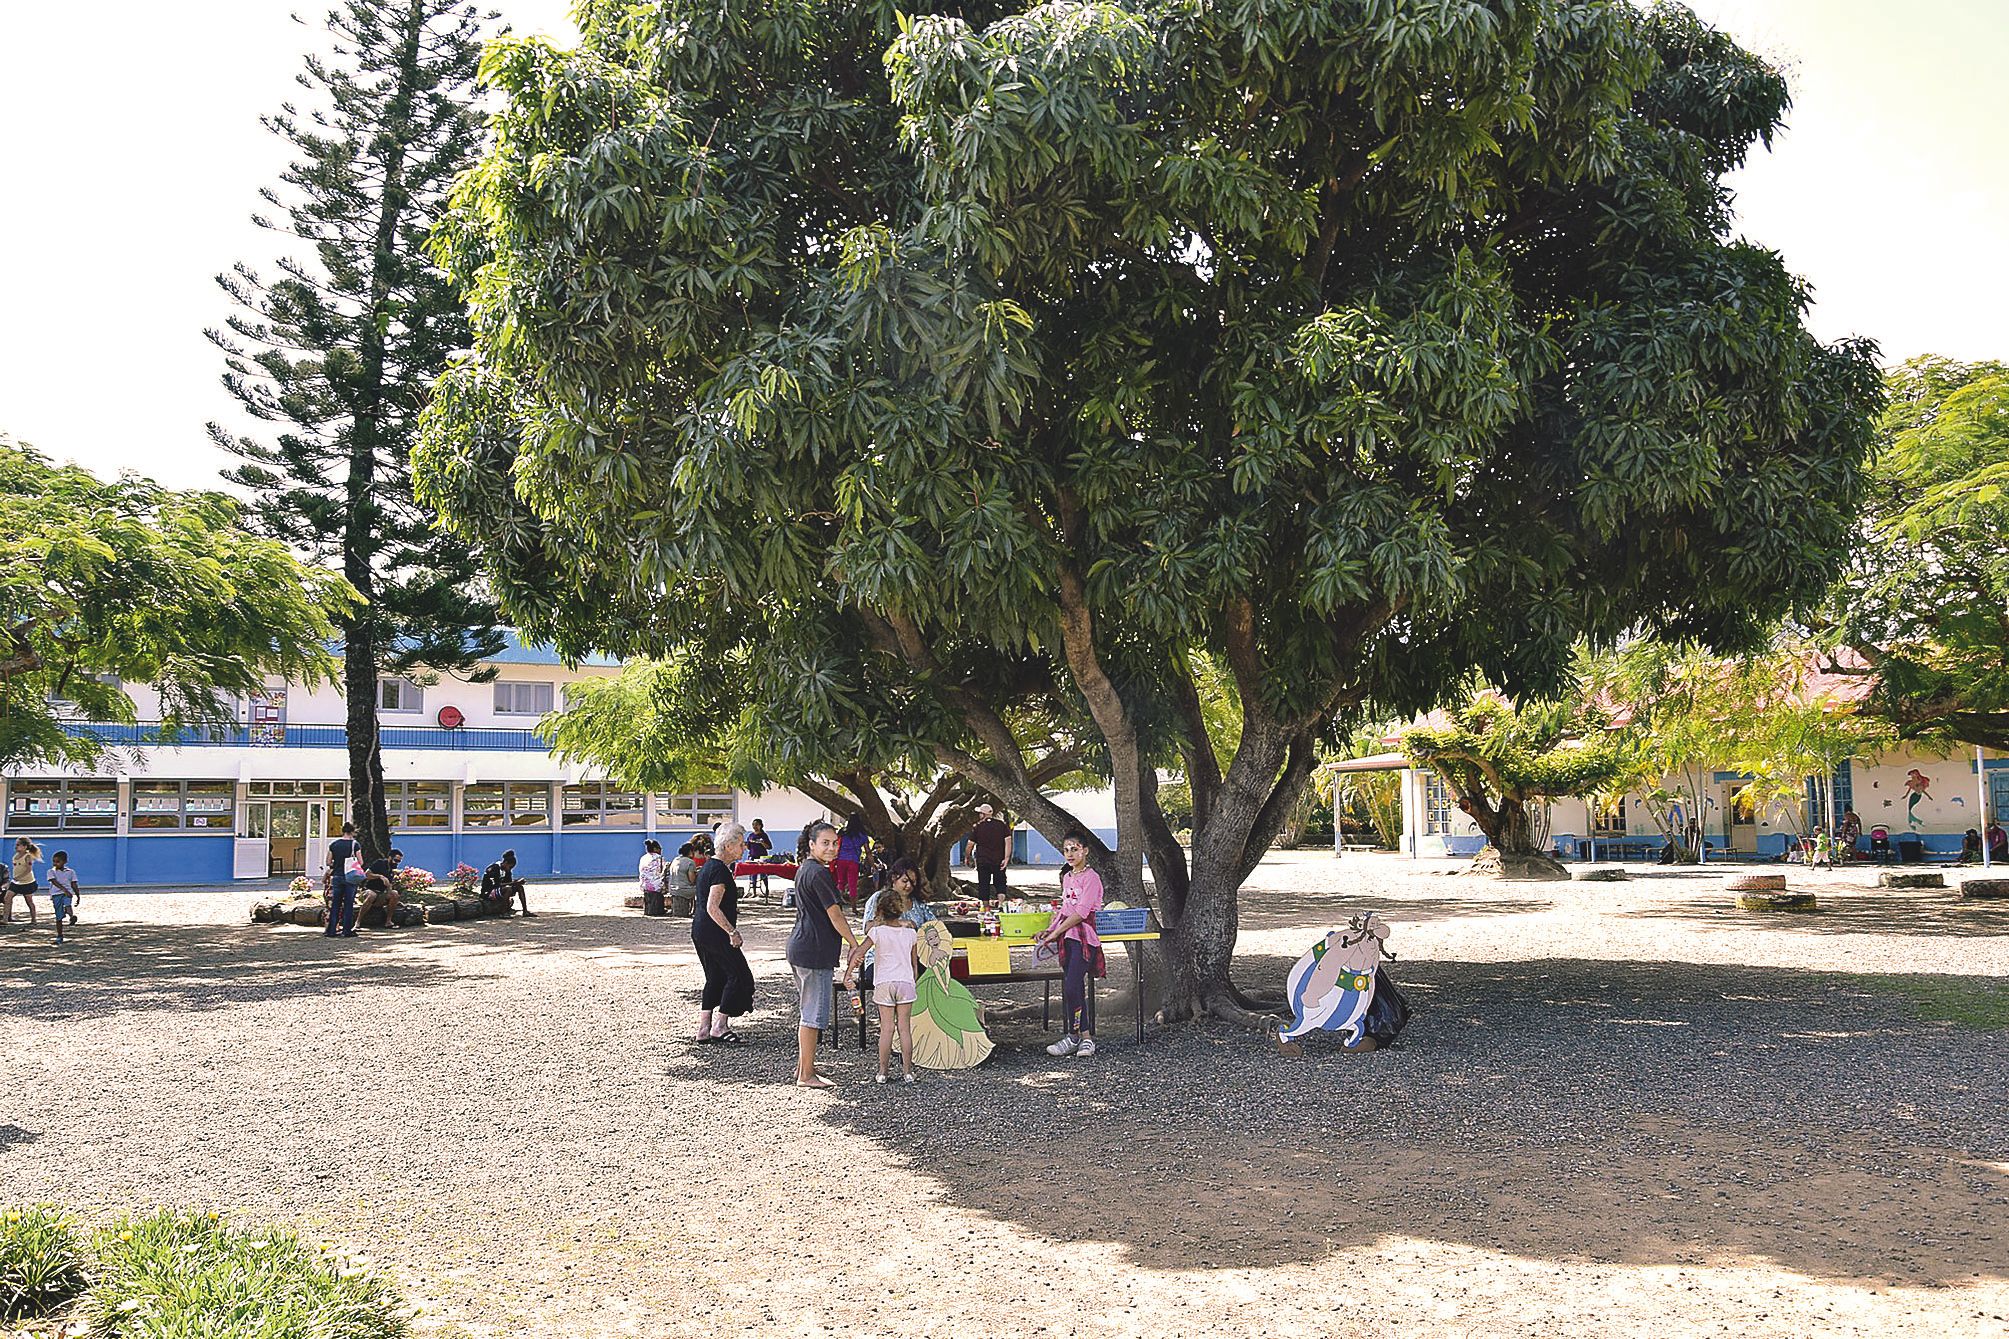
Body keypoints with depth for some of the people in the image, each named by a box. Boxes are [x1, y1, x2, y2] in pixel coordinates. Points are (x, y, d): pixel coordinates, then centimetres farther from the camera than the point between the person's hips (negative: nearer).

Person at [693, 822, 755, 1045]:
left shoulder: (708, 866, 14)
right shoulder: (720, 870, -17)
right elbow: (712, 908, -24)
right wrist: (732, 932, -22)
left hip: (700, 930, 10)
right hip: (714, 933, -10)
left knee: (715, 979, 15)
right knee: (739, 976, -1)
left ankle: (704, 1031, 15)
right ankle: (719, 1028, 1)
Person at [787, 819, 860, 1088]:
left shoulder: (804, 870, 16)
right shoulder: (819, 874, -16)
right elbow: (835, 916, -16)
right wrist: (855, 944, -7)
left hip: (801, 947, 11)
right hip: (815, 952, -11)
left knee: (811, 1012, 19)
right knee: (814, 1014, -4)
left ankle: (803, 1066, 28)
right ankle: (806, 1075, 1)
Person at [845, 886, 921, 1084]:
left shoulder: (877, 931, -5)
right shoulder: (911, 932, 4)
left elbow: (859, 952, -12)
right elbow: (914, 962, 11)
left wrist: (847, 974, -5)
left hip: (884, 983, -1)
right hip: (906, 982, 2)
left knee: (886, 1029, 4)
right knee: (905, 1028, 5)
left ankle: (883, 1071, 6)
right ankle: (907, 1071, 7)